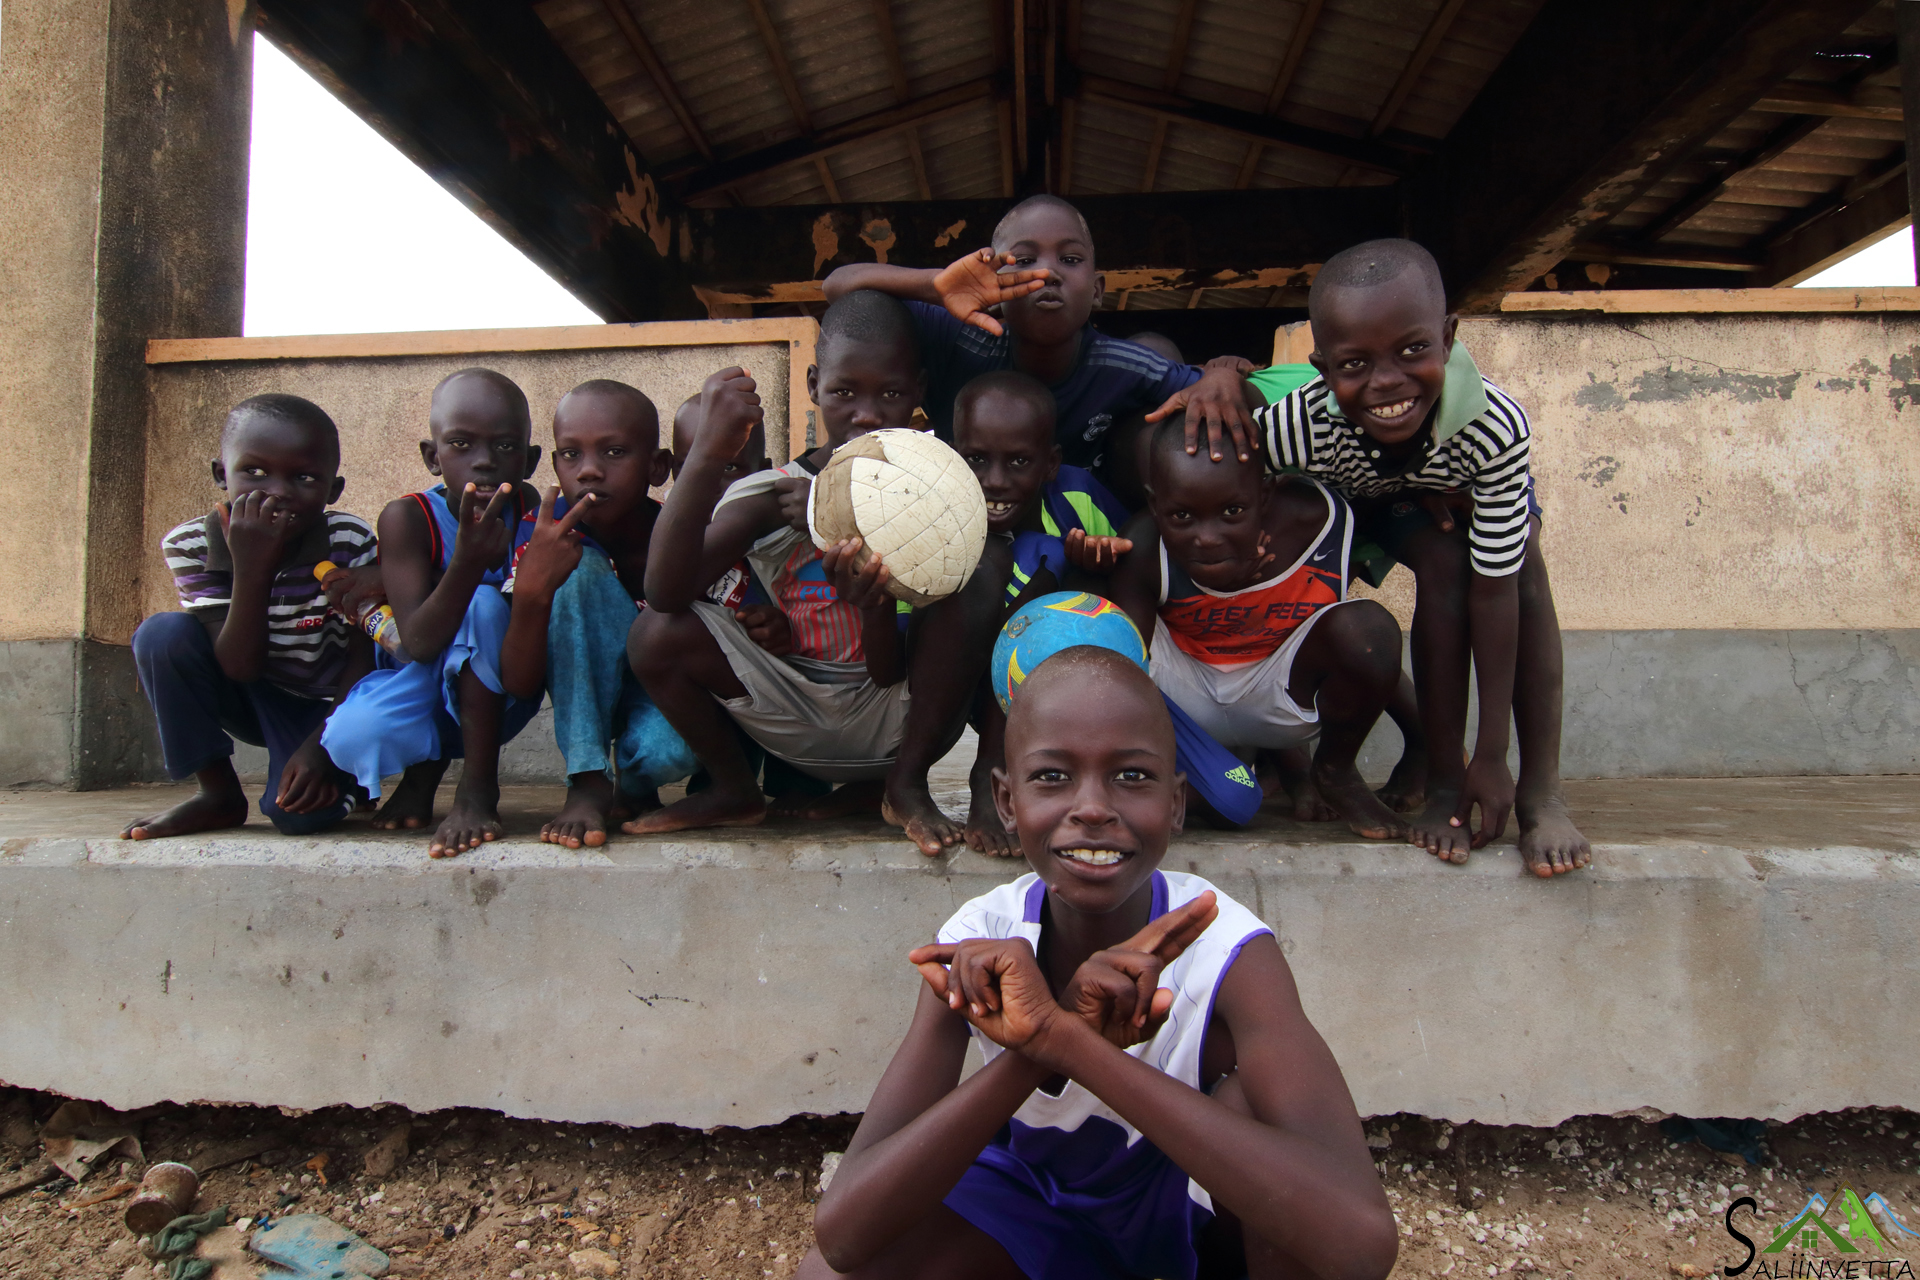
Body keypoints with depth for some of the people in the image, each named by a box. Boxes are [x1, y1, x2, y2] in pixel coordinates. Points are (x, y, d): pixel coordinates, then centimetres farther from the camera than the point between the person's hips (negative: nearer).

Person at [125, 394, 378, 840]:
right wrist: (251, 569, -37)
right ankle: (220, 794, -8)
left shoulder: (350, 541, -20)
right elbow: (240, 667, -25)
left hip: (326, 707, -2)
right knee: (162, 633, -23)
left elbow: (364, 656, -14)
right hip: (251, 699, 3)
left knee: (299, 812, -27)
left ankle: (345, 781, 12)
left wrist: (321, 746, -24)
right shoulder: (189, 544, -18)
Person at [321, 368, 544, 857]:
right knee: (355, 733, -33)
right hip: (423, 692, -1)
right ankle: (424, 770, 6)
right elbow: (420, 644, -28)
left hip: (495, 700, 1)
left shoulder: (533, 512, -12)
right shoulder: (408, 518, -17)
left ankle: (479, 787, -19)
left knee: (485, 605, -29)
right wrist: (468, 562, -43)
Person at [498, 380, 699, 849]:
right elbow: (520, 686, -23)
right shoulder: (553, 538, -16)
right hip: (591, 693, 2)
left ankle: (634, 786, 3)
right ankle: (588, 782, -21)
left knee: (666, 751, -37)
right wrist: (532, 591, -39)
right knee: (581, 571, -26)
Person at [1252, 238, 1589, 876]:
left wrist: (1492, 755, -32)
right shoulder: (1294, 428, -43)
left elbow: (1495, 590, -35)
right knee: (1443, 561, -27)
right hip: (1352, 495, -1)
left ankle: (1542, 790, -19)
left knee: (1523, 560, -25)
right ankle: (1442, 782, -16)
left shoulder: (1495, 426, -41)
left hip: (1462, 483, 1)